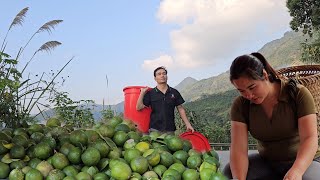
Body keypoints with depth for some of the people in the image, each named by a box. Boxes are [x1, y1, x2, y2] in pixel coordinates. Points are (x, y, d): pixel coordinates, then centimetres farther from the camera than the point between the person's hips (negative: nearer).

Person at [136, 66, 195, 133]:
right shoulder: (150, 93, 2)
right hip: (155, 129, -1)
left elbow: (180, 109, 10)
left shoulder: (174, 92, 6)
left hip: (170, 130, 2)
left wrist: (188, 124, 4)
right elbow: (139, 107, -1)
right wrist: (142, 93, -9)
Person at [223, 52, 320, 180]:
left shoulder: (298, 94, -16)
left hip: (302, 161, -2)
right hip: (266, 162, 2)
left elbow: (310, 138, -25)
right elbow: (238, 149, -19)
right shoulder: (240, 105, -11)